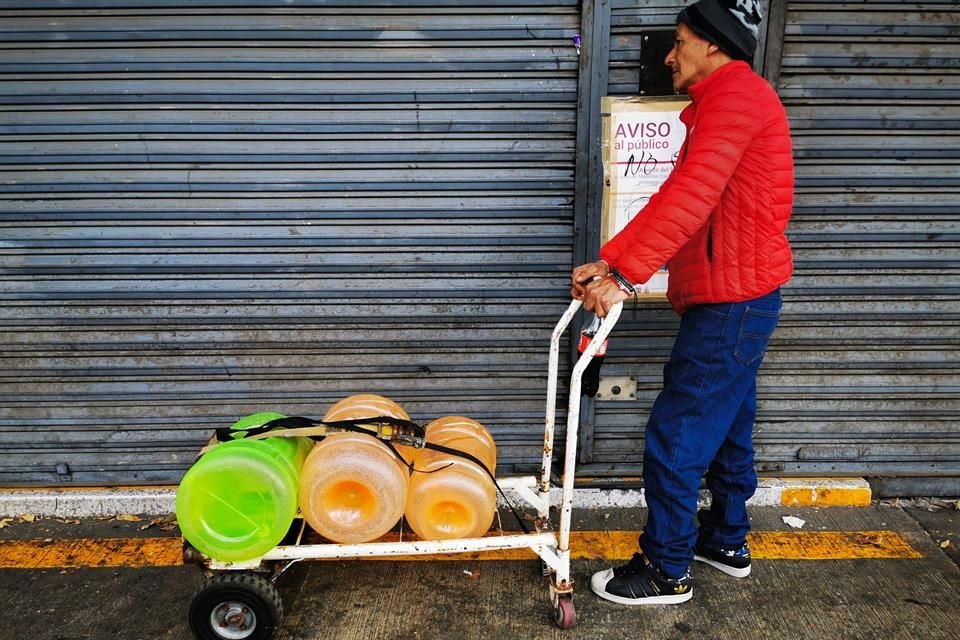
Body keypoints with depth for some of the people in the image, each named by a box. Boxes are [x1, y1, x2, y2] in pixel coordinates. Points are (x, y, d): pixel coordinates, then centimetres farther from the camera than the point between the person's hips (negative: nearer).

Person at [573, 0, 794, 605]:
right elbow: (673, 199, 13)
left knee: (675, 437, -3)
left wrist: (625, 275, -26)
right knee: (726, 424, 20)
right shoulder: (721, 106, 19)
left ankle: (666, 572, 12)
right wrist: (607, 260, 4)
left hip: (732, 302, -11)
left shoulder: (737, 93, -13)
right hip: (735, 301, 11)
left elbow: (690, 199, -26)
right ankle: (727, 540, 37)